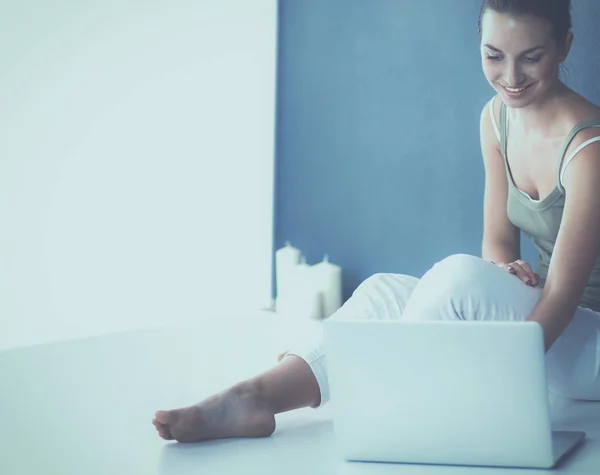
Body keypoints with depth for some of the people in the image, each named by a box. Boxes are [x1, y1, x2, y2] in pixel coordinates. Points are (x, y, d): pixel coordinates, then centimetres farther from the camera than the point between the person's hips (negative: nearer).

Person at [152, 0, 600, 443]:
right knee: (385, 292, -15)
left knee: (461, 275, -33)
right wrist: (506, 270, -19)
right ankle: (255, 396, -29)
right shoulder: (497, 118, 3)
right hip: (529, 315, 7)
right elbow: (497, 241, 6)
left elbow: (562, 295, -26)